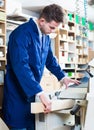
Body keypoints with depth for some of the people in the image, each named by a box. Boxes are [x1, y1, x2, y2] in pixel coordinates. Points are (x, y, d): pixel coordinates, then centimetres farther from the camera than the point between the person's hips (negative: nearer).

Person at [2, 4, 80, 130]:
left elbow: (50, 59, 24)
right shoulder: (22, 33, -20)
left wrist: (62, 77, 14)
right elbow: (20, 66, -31)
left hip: (33, 91, 8)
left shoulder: (46, 37, 7)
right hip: (18, 93, -7)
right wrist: (40, 93, -35)